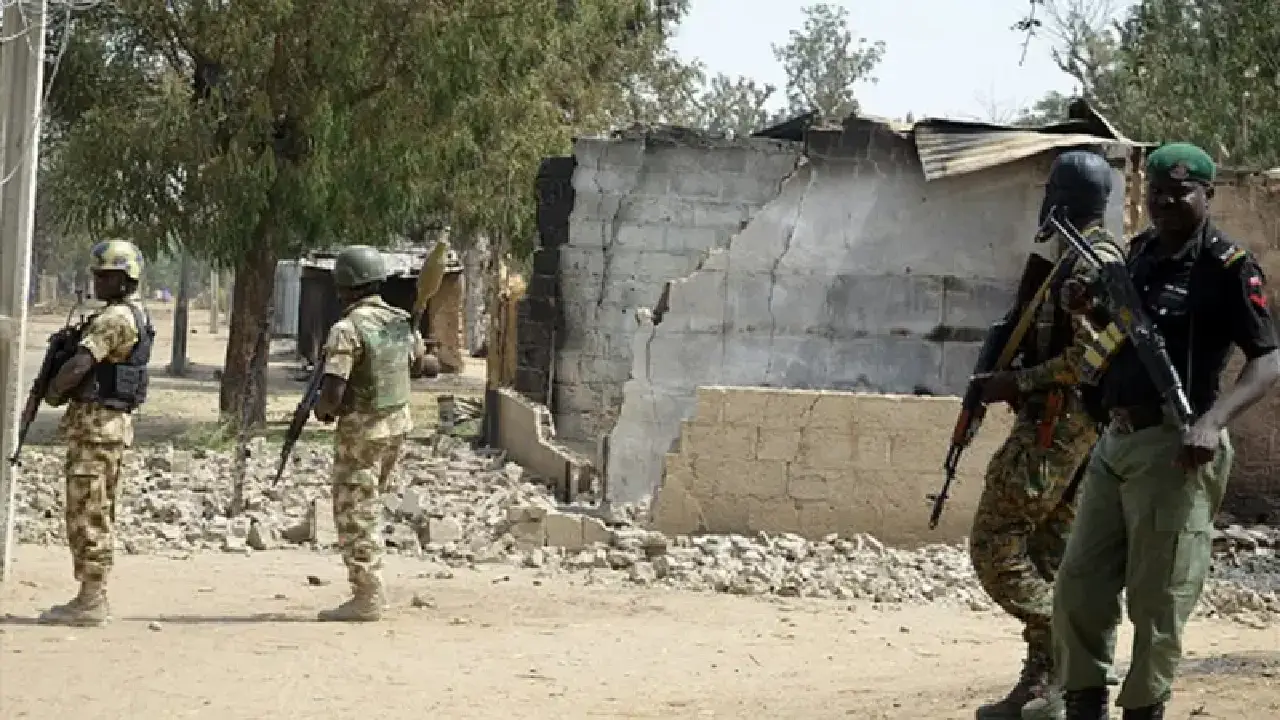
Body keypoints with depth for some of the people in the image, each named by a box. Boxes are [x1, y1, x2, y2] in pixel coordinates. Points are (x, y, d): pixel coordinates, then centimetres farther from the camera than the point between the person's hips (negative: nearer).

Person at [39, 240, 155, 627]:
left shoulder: (115, 317, -17)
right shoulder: (137, 314, 15)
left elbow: (78, 366, -24)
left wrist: (53, 392, -7)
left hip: (95, 421, -10)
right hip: (113, 421, 10)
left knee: (86, 513, -7)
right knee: (99, 513, 14)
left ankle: (90, 602, -5)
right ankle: (94, 597, 19)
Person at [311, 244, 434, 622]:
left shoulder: (347, 329, -20)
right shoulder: (402, 321, 2)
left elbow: (333, 393, -26)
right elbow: (425, 365, 20)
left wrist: (322, 410, -5)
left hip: (361, 430, -7)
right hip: (398, 423, 8)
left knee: (354, 514, 1)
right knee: (364, 505, 23)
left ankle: (366, 598, 0)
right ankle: (370, 589, 28)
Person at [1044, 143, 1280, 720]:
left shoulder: (1227, 265, -9)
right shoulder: (1139, 253, 13)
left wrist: (1213, 420, -29)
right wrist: (1093, 305, 5)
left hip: (1173, 447, -8)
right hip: (1115, 440, 8)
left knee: (1157, 600, -2)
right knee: (1078, 588, 9)